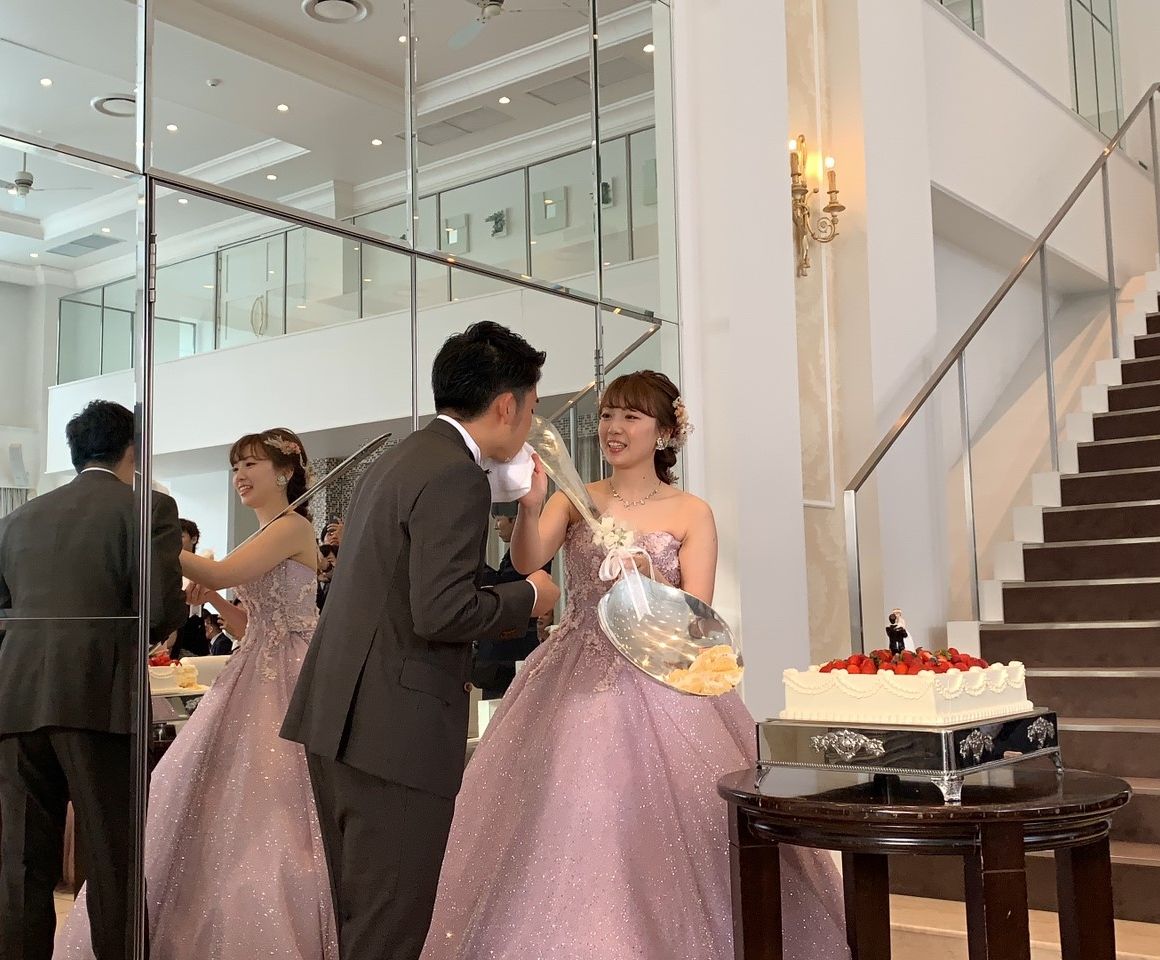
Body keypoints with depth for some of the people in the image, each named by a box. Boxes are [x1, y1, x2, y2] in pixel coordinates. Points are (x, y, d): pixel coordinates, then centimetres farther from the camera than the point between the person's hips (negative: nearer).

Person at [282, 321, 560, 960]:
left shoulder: (390, 464, 17)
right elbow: (440, 612, -22)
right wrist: (528, 597, -5)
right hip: (396, 732, -10)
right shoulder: (456, 477, -14)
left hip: (336, 718, 10)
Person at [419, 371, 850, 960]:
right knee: (564, 830, 1)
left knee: (658, 831, -4)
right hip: (575, 688, 2)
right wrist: (529, 506, -29)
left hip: (659, 690, -2)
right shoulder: (574, 500, 6)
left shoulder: (691, 514, 1)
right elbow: (526, 561, -11)